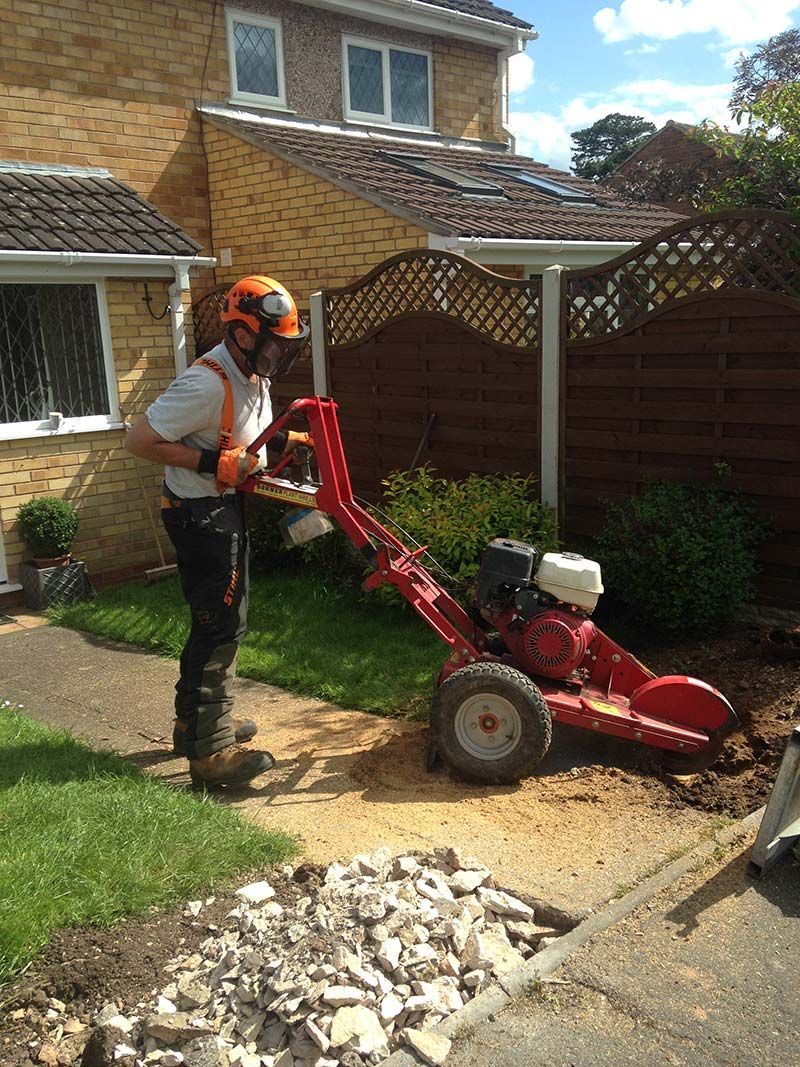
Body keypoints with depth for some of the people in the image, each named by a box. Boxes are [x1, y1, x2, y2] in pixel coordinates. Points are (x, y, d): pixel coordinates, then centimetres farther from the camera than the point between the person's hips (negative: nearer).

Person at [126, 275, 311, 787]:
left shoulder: (252, 374, 5)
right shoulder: (207, 384, -25)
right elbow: (140, 440, -23)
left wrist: (289, 440, 5)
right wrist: (213, 463, -26)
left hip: (227, 505, 10)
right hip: (200, 512, -10)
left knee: (219, 619, 18)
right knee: (221, 623, -8)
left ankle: (198, 721, 33)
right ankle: (210, 751, 0)